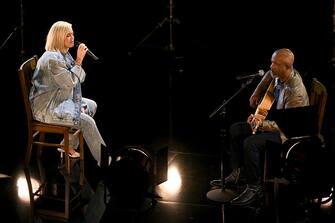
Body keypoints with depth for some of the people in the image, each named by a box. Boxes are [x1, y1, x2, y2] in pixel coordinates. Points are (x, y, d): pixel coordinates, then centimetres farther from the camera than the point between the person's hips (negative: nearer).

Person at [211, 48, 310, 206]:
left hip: (288, 132, -10)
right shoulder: (279, 74, -7)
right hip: (274, 119, 10)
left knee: (250, 143, -29)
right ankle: (235, 173, 13)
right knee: (235, 130, 6)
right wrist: (256, 94, 18)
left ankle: (254, 187, -13)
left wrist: (262, 123, -41)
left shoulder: (296, 92, -32)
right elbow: (270, 75, 20)